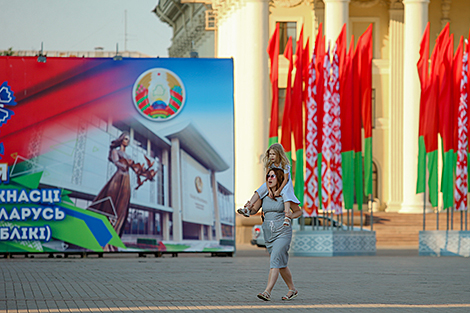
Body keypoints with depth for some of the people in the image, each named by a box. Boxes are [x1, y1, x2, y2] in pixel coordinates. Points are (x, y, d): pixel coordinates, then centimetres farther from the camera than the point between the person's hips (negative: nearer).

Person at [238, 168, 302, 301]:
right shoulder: (264, 195, 7)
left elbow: (299, 211, 3)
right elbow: (253, 211, 11)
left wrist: (291, 215, -18)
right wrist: (248, 209, -11)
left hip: (283, 233, -6)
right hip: (268, 234, 6)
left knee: (275, 261, -19)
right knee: (281, 264, 14)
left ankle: (267, 292, -28)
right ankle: (292, 289, 29)